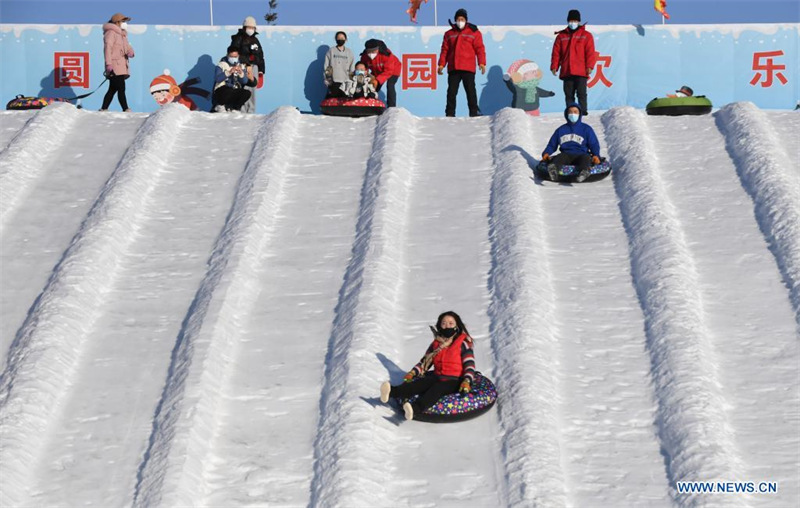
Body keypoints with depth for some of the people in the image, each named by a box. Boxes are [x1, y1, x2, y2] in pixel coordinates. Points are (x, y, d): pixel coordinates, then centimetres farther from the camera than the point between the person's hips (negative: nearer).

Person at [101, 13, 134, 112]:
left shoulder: (122, 35, 25)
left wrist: (131, 53, -1)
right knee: (121, 88, -13)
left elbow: (128, 47, 25)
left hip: (122, 66, 9)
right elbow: (108, 47, -14)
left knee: (113, 89, 10)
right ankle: (126, 110, -15)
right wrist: (109, 64, -25)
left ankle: (104, 109, 15)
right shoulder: (111, 33, -4)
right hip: (115, 66, -9)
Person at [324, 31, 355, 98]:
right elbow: (326, 67, 4)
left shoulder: (349, 53, 11)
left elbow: (352, 69, 12)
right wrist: (327, 80, -3)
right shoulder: (331, 51, 5)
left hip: (346, 83, 2)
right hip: (333, 82, -2)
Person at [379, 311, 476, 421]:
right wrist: (412, 373, 4)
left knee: (436, 388, -37)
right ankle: (392, 392, -55)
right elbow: (425, 362, 21)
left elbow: (469, 365, -6)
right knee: (420, 384, -27)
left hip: (454, 381, -5)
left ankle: (416, 408, -67)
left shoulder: (463, 344, 1)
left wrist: (466, 382, -23)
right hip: (437, 377, 5)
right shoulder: (436, 343, 17)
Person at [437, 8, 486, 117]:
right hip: (453, 68, 3)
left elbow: (480, 48, 1)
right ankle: (450, 113, 6)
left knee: (470, 91, -4)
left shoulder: (474, 32, 6)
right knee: (451, 91, 2)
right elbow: (444, 50, 14)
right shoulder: (449, 34, 15)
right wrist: (441, 64, 5)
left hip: (468, 68, -3)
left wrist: (482, 63, -9)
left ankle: (474, 112, 2)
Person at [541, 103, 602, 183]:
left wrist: (596, 155, -11)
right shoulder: (561, 130, 22)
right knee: (559, 157, -34)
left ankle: (584, 172, -69)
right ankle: (554, 170, -68)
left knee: (585, 158, -36)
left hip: (581, 154, -1)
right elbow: (552, 145, 24)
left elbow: (594, 145, 11)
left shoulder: (587, 129, 16)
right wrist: (546, 153, 2)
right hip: (566, 154, 1)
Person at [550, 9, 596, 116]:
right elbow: (556, 53, 11)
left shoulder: (586, 35, 7)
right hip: (566, 71, 3)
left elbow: (590, 52, 0)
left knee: (581, 93, -7)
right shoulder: (561, 36, 14)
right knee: (569, 94, 3)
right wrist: (554, 66, 1)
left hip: (581, 71, -3)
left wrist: (589, 66, -11)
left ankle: (583, 111, -6)